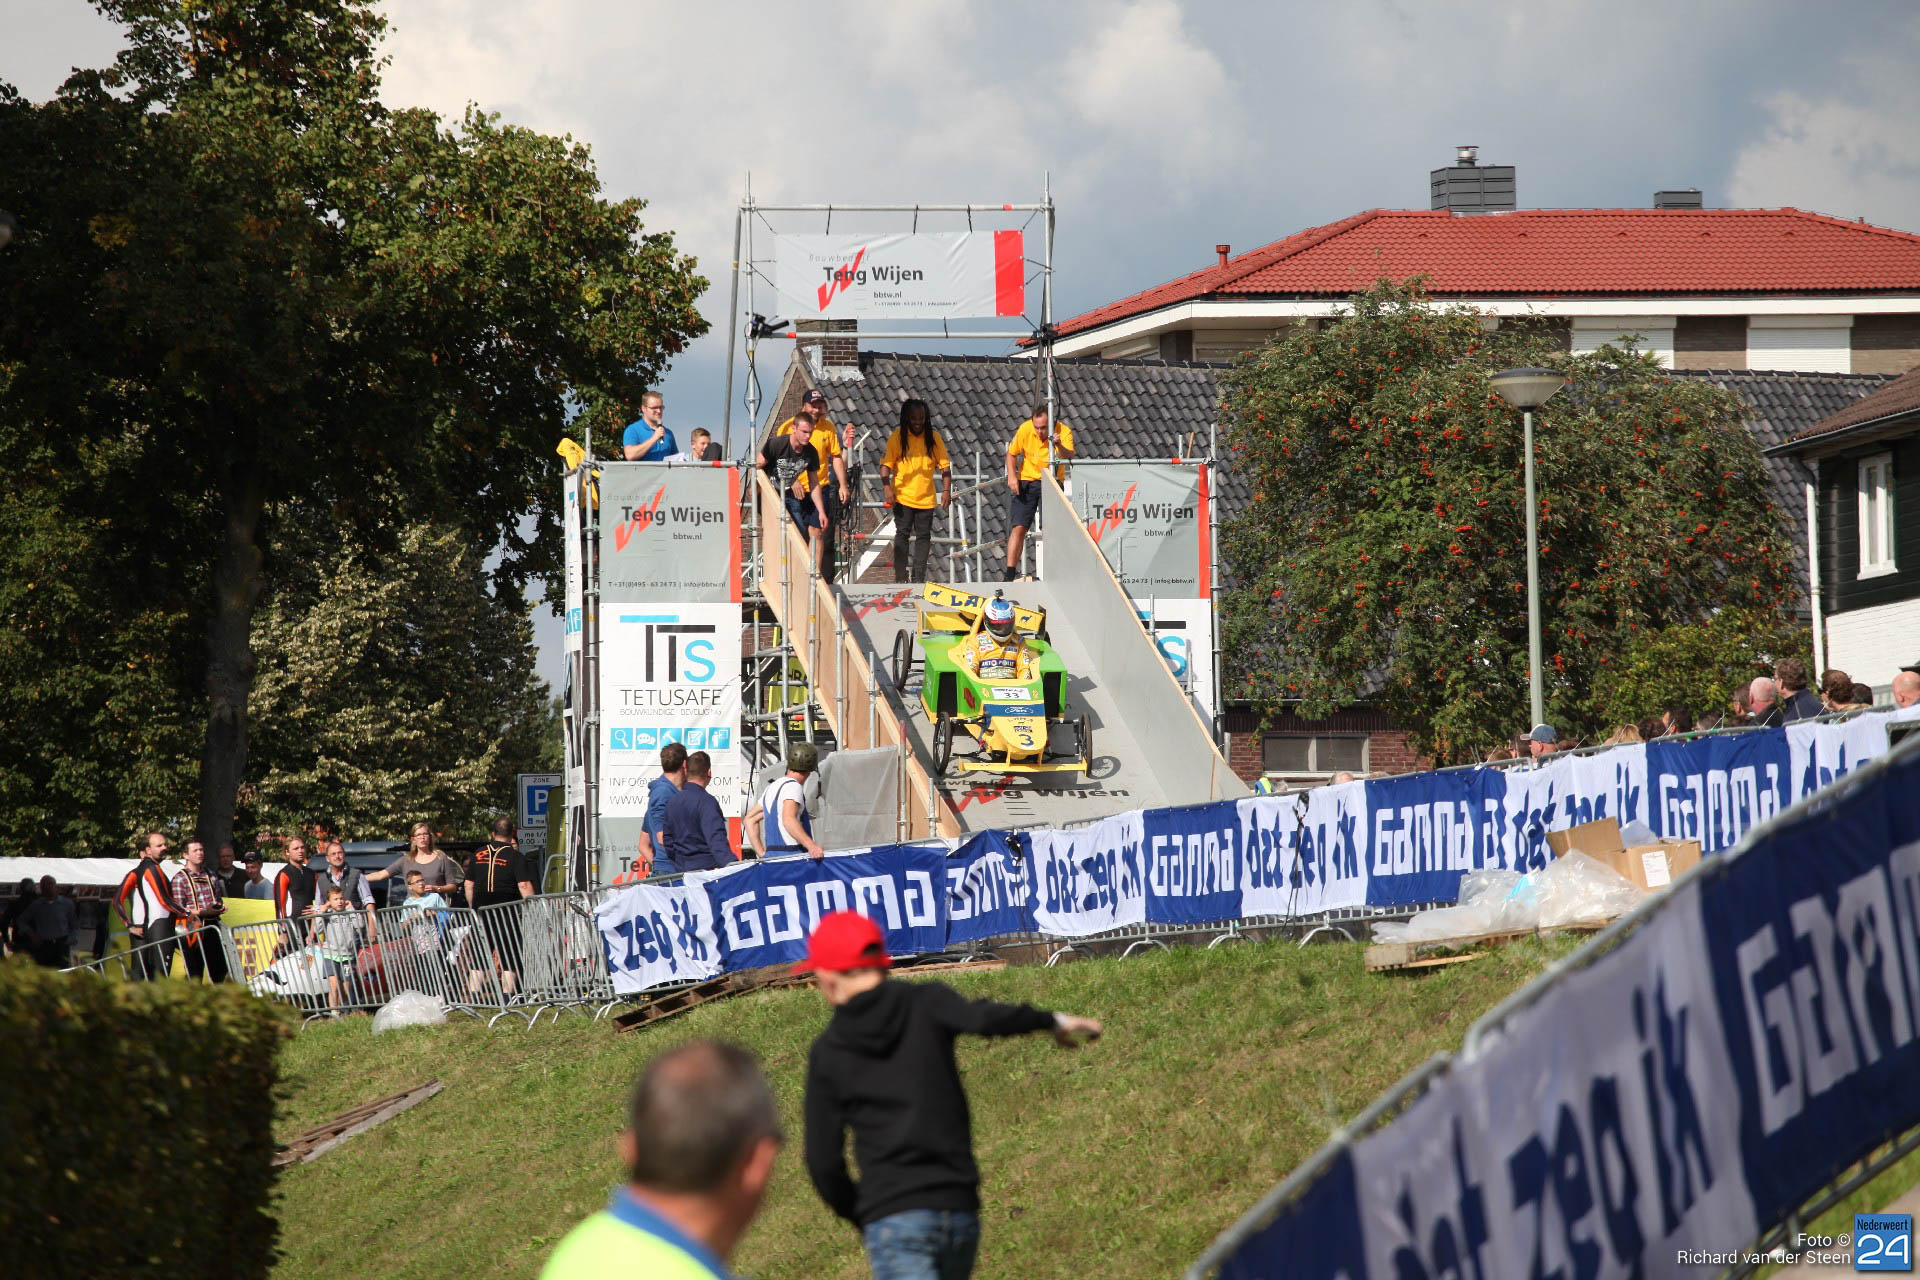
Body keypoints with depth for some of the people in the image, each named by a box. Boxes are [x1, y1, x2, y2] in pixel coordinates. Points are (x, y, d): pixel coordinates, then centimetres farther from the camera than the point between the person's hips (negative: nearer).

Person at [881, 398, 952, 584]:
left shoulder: (933, 437, 3)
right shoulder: (898, 436, -4)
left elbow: (945, 464, 6)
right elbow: (886, 463, -6)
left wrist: (947, 490, -3)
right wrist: (887, 487, -19)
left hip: (926, 497, 3)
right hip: (902, 497, -3)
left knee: (924, 536, 4)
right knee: (902, 535, -3)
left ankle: (919, 577, 11)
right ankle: (900, 577, -1)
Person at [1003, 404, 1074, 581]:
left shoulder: (1064, 432, -19)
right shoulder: (1024, 429, -13)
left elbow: (1068, 457, -34)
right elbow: (1011, 453, 3)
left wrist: (1060, 446, -54)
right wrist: (1012, 476, -10)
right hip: (1027, 481, 1)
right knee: (1019, 528, -7)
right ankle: (1010, 575, -9)